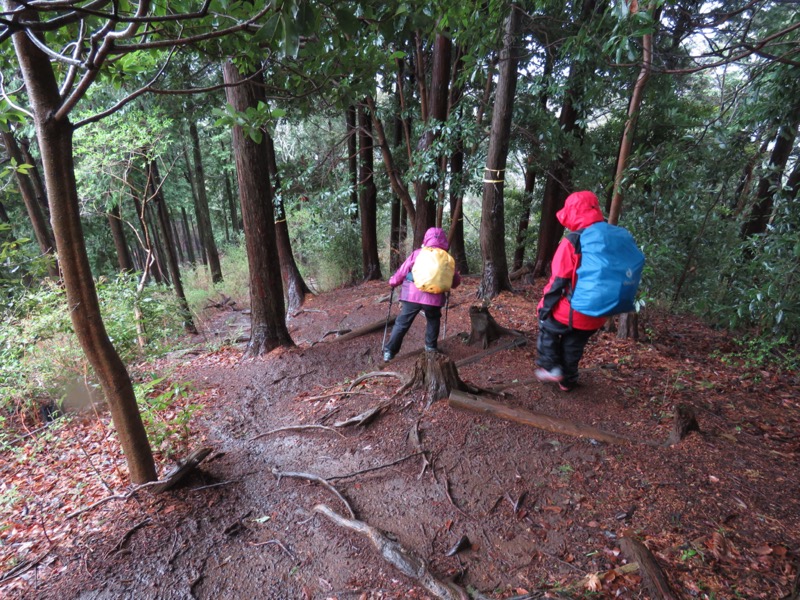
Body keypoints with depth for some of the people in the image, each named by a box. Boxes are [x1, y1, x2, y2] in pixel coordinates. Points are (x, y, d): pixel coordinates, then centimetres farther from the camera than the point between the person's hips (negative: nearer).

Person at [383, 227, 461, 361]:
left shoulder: (417, 253, 7)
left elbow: (402, 271, 10)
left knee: (402, 323, 11)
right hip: (434, 297, 1)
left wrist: (393, 282, 27)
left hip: (412, 295, 0)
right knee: (433, 321, 29)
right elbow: (456, 281, 18)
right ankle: (431, 346, 33)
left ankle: (389, 351, 10)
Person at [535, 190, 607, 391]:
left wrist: (546, 305, -7)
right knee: (574, 346, 22)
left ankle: (551, 368, 19)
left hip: (570, 310, -6)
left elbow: (558, 279, -18)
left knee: (548, 328, 21)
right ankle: (568, 380, 35)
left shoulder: (572, 241, -19)